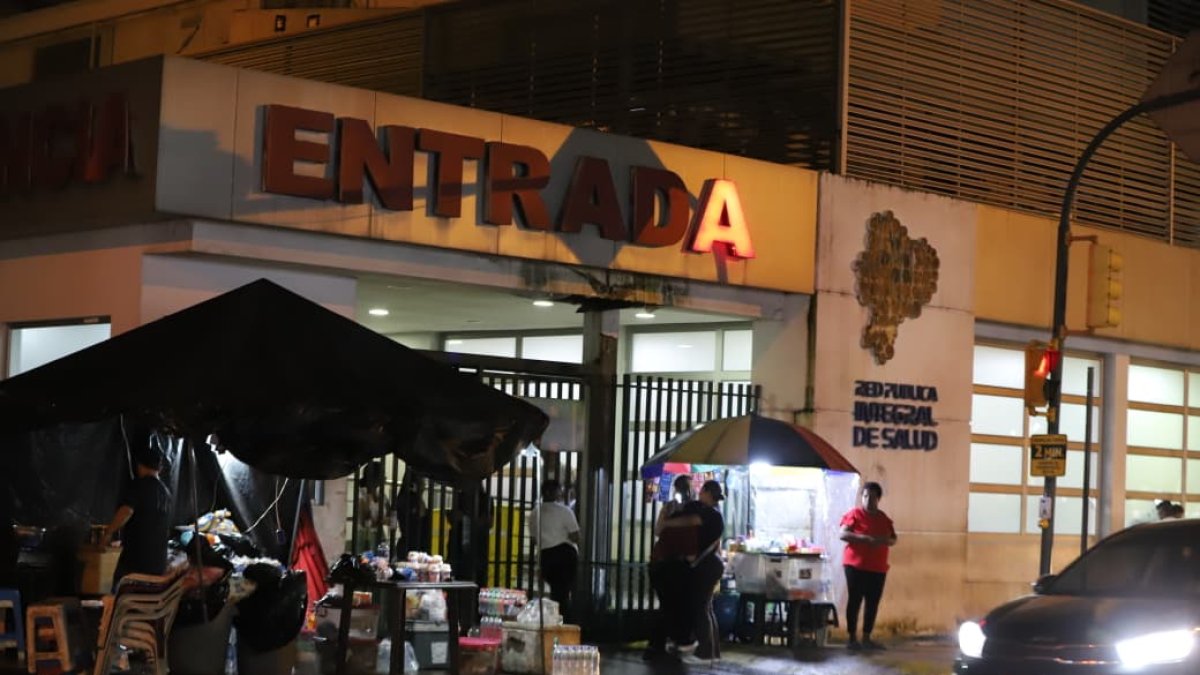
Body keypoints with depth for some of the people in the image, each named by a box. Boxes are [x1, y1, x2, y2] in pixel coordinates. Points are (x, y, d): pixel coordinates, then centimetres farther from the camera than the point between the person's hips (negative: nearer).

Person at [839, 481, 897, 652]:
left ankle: (866, 638, 11)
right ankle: (852, 639, -1)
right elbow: (843, 534, -13)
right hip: (856, 565, -5)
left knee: (873, 602, 5)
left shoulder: (884, 518, 13)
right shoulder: (854, 514, -3)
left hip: (878, 568, 5)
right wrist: (865, 538, -23)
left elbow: (893, 539, 15)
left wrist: (885, 540, -10)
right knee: (855, 600, -4)